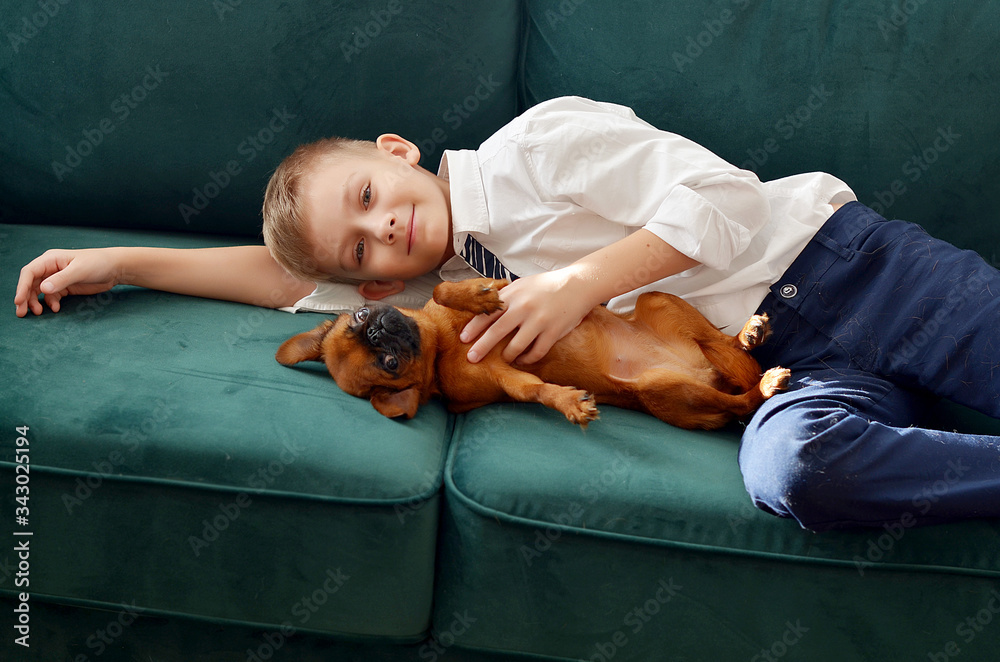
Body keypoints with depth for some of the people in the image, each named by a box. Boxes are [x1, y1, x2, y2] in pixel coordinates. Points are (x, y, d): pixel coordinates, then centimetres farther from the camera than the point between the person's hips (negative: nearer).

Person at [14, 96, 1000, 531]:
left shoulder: (539, 144, -8)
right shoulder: (445, 286, 10)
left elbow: (723, 201, -12)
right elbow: (290, 278, 14)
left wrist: (579, 284, -20)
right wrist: (120, 262, 11)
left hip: (828, 259, -2)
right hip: (778, 369, 3)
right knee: (791, 470, -30)